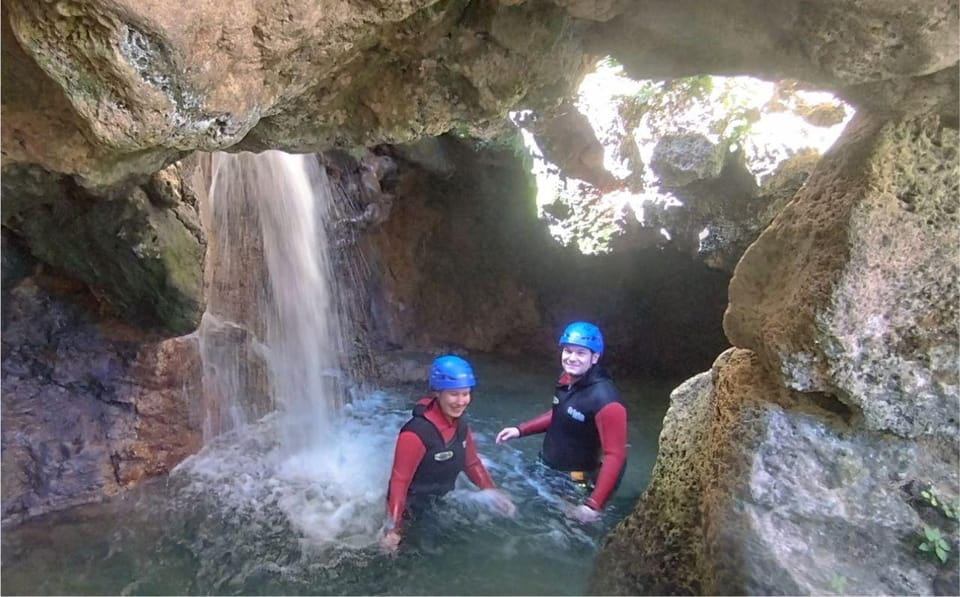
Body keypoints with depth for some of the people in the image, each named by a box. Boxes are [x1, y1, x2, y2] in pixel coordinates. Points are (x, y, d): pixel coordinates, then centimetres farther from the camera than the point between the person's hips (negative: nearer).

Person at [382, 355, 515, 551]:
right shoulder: (416, 434, -32)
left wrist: (493, 493, 6)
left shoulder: (460, 425, -8)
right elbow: (399, 482, -27)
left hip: (439, 505, 7)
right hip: (411, 512, -7)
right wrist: (393, 529, -24)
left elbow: (472, 463, 7)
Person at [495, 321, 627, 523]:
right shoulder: (567, 379, -6)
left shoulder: (605, 400, -30)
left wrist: (593, 505, -34)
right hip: (546, 470, 8)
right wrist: (520, 430, 7)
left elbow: (615, 456, -30)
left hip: (574, 484, -7)